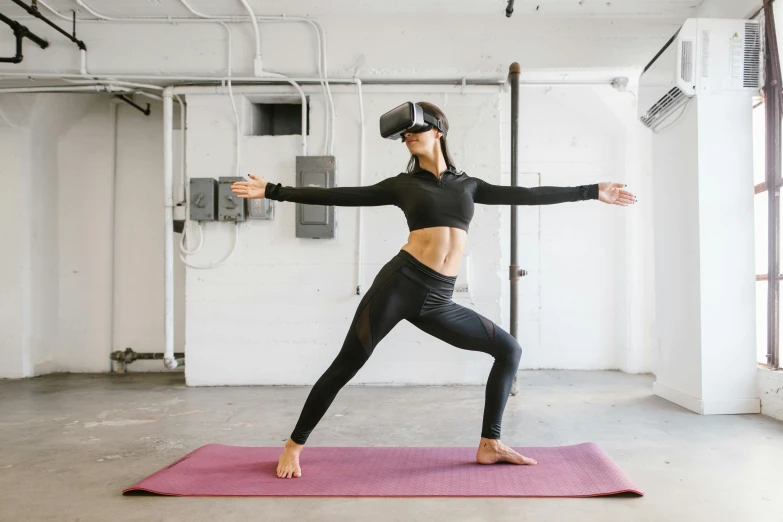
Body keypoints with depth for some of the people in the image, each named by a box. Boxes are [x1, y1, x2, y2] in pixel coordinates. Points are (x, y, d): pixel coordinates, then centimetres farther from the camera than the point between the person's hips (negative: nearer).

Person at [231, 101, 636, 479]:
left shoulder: (467, 184, 18)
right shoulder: (403, 184, 9)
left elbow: (527, 195, 19)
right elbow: (339, 196, 6)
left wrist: (593, 191, 21)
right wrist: (273, 191, 2)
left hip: (437, 301, 4)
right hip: (400, 282, -3)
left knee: (508, 349, 5)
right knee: (344, 368, -1)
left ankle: (489, 445, 14)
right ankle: (294, 446, 16)